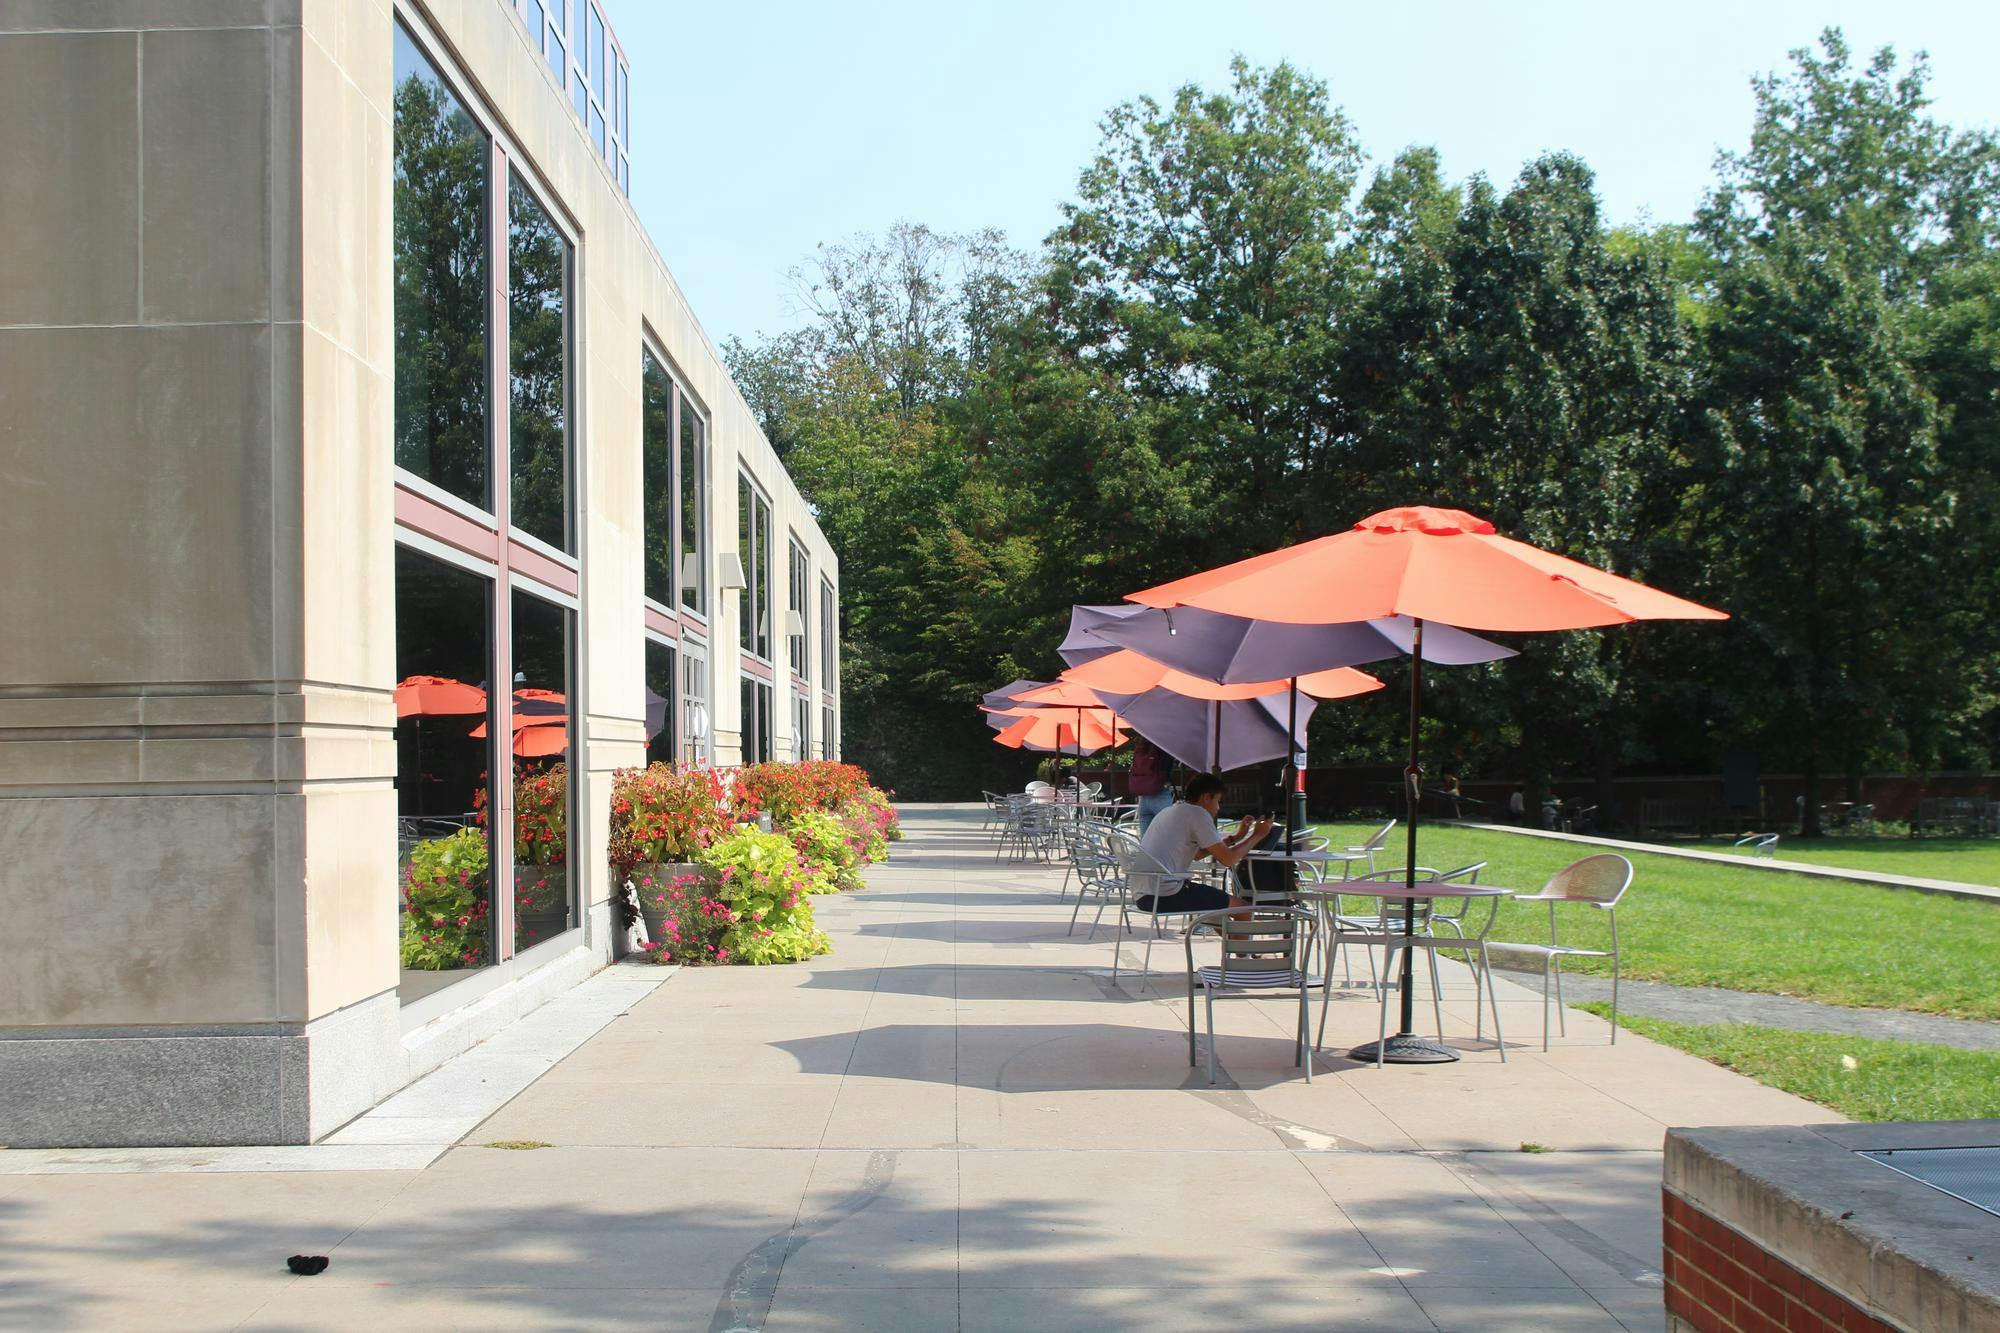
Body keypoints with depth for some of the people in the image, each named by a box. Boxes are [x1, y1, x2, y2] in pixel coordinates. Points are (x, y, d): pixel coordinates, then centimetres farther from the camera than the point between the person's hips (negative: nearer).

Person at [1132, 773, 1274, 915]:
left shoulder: (1170, 811, 21)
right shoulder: (1197, 813, -6)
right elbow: (1228, 859, -7)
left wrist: (1235, 837, 33)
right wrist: (1257, 835, 8)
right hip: (1166, 896, -10)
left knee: (1217, 896, 30)